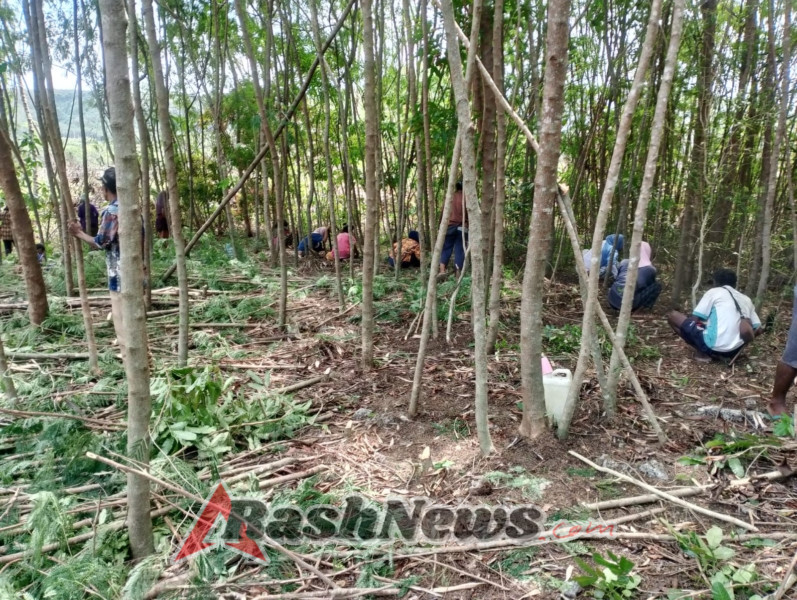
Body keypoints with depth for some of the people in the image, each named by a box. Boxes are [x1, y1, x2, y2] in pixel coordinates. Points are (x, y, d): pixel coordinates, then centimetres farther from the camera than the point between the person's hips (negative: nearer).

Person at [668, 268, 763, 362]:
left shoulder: (713, 292, 6)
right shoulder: (746, 299, 18)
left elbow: (694, 320, 0)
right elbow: (758, 330, 16)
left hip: (713, 347, -5)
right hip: (734, 351, 5)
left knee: (673, 316, 10)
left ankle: (702, 353, 1)